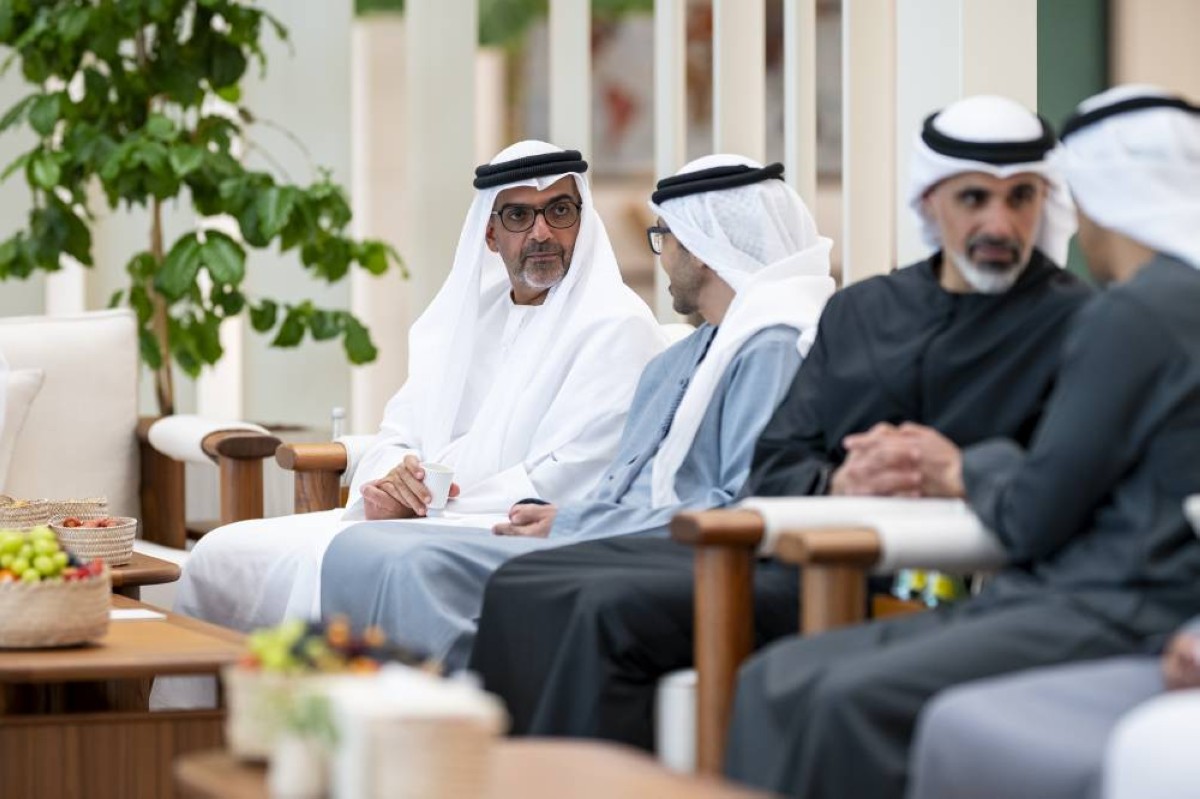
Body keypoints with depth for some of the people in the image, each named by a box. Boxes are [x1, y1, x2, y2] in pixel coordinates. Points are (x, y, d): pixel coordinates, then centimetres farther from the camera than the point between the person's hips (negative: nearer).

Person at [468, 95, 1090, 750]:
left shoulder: (1066, 322, 2)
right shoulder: (858, 310, 20)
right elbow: (773, 467, 12)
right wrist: (835, 486, -11)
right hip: (785, 543, 7)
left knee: (614, 610, -24)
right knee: (524, 589, -4)